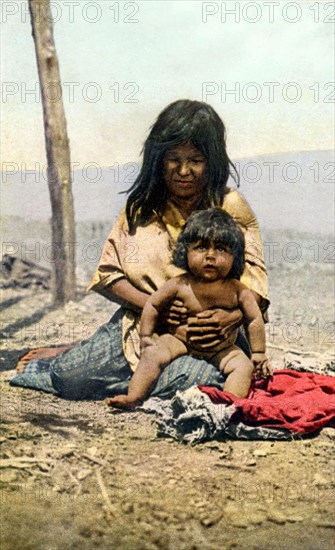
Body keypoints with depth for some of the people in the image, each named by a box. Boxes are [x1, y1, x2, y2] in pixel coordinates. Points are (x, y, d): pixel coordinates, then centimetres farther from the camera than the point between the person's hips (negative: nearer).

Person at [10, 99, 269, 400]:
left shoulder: (231, 208, -2)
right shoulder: (141, 206, 6)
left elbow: (255, 284, -3)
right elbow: (109, 273, 3)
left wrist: (232, 317, -24)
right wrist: (150, 303, -16)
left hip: (205, 338, -1)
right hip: (140, 325, 1)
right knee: (74, 379, -17)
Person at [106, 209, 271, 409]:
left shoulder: (237, 290, -12)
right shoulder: (180, 285, -12)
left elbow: (255, 320, -3)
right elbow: (152, 305, 1)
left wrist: (259, 355, -3)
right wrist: (146, 337, -2)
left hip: (222, 349, 1)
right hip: (179, 341, 0)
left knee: (244, 366, -22)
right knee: (153, 355, -22)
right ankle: (134, 398, -20)